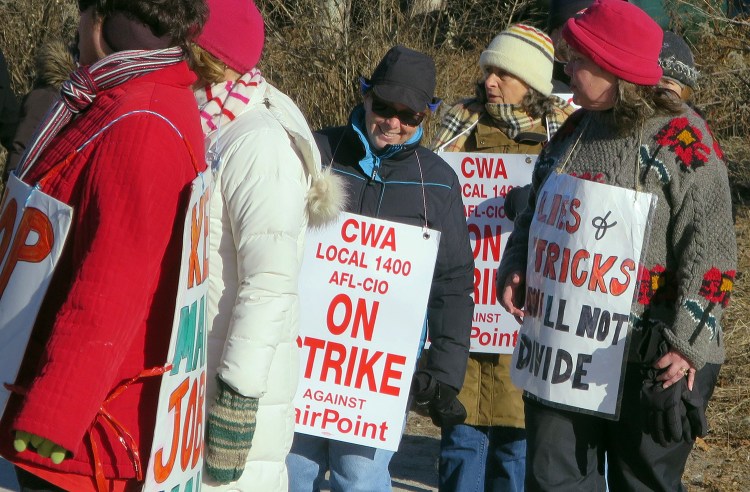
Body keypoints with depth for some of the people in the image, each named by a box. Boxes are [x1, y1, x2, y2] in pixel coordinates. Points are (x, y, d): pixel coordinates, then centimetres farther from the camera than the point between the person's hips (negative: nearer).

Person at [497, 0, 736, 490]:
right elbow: (536, 216, 23)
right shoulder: (574, 132, 12)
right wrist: (515, 268, 3)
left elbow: (710, 249, -14)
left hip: (650, 358, -7)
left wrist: (687, 340, -19)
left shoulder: (680, 138, -11)